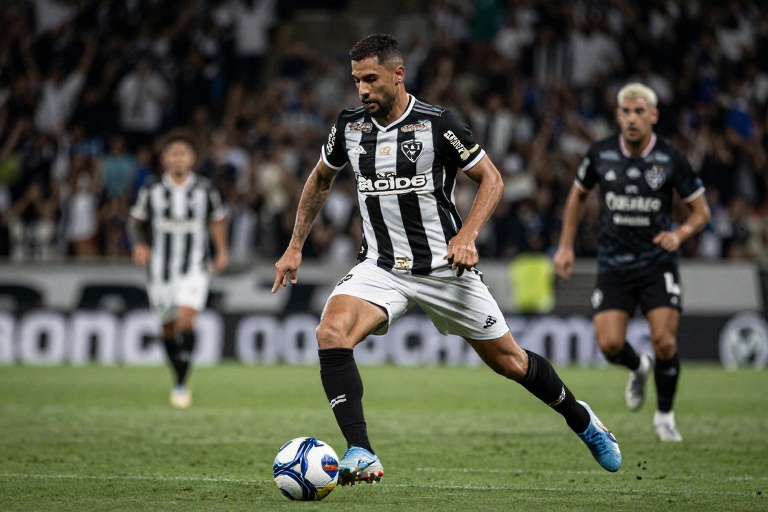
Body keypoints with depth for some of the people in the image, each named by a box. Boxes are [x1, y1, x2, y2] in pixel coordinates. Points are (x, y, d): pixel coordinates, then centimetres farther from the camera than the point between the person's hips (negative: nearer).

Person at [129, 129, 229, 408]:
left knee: (186, 319, -20)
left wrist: (222, 251, 7)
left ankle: (181, 385, -18)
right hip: (160, 268, 2)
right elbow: (138, 219, 12)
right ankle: (179, 379, 29)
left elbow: (217, 218, 16)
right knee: (168, 327, 8)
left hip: (194, 268, -2)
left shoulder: (205, 189, 0)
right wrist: (140, 244, -5)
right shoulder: (151, 190, -1)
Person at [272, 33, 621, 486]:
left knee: (510, 362, 7)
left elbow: (492, 180, -5)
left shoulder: (437, 124, -13)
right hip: (381, 267, 3)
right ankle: (361, 456, -28)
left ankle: (580, 419, 36)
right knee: (331, 333, -26)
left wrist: (467, 235, -20)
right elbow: (320, 180, 19)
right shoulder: (349, 126, 0)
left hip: (444, 264, -3)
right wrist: (295, 247, 16)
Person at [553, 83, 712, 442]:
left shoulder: (671, 159, -9)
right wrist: (566, 246, 10)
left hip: (658, 262, -2)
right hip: (613, 263, 2)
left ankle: (664, 416, 10)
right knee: (609, 343, -11)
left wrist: (679, 234, -20)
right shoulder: (600, 154, -3)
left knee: (664, 342, -14)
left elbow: (701, 211, 0)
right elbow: (578, 194, 15)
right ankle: (638, 368, 27)